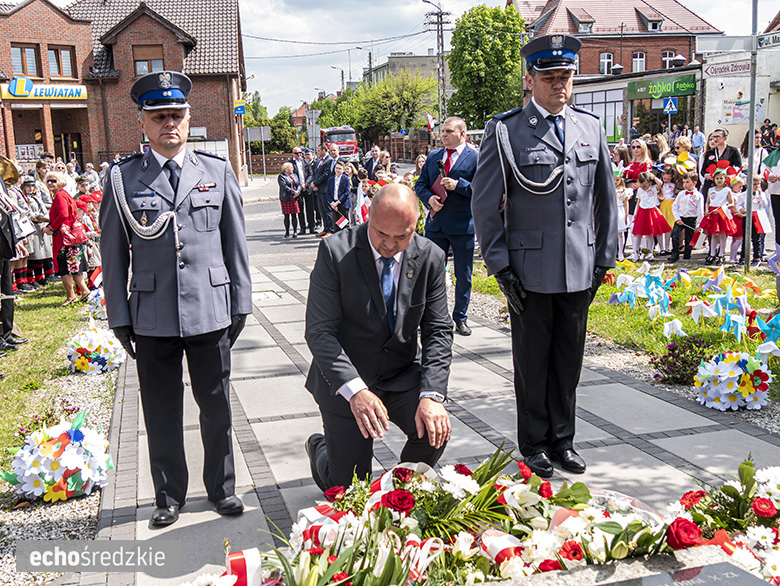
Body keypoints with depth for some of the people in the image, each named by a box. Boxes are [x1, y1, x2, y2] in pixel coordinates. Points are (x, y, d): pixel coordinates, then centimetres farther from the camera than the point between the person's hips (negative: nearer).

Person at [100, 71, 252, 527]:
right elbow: (114, 253, 3)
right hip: (152, 316, 0)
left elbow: (236, 244, 6)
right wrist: (120, 317, 1)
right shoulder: (122, 177, 1)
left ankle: (222, 487, 32)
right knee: (161, 413, 11)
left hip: (211, 312, 1)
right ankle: (169, 496, 30)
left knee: (217, 407, 12)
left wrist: (241, 303, 4)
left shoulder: (219, 172, 4)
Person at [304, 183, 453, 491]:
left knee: (435, 429, -23)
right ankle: (320, 448, 33)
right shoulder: (336, 251, -17)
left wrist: (431, 396, -21)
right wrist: (355, 390, -33)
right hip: (344, 381, -3)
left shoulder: (430, 258, -7)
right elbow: (319, 332, -19)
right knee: (351, 489, -3)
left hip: (403, 375, 3)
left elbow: (438, 331, -6)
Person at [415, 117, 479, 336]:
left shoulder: (475, 158, -4)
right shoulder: (433, 156, 10)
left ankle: (460, 318, 22)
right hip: (435, 224, 4)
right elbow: (420, 184, 14)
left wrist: (458, 185, -20)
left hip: (462, 226, -4)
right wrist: (429, 198, -6)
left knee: (463, 276, 7)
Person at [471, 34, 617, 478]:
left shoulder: (591, 128, 8)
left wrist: (605, 258, 10)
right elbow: (485, 205, -4)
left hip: (580, 269, 4)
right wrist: (500, 266, -8)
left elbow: (606, 199, 14)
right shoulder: (505, 131, -5)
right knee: (532, 363, 8)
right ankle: (534, 446, 25)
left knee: (569, 360, 13)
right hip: (530, 270, -3)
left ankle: (562, 441, 29)